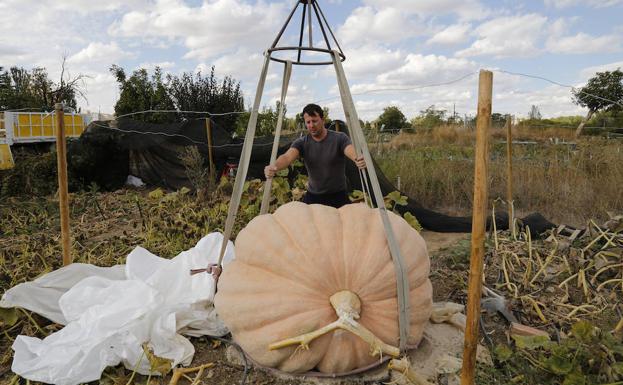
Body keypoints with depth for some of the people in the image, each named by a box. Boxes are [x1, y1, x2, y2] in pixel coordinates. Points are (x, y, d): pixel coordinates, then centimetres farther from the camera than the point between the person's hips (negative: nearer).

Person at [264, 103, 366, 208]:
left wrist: (359, 160, -54)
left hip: (338, 196, -2)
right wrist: (274, 167, -46)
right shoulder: (302, 143, -6)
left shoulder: (339, 138, -11)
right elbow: (287, 157, -23)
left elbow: (352, 152, -29)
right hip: (313, 196, 2)